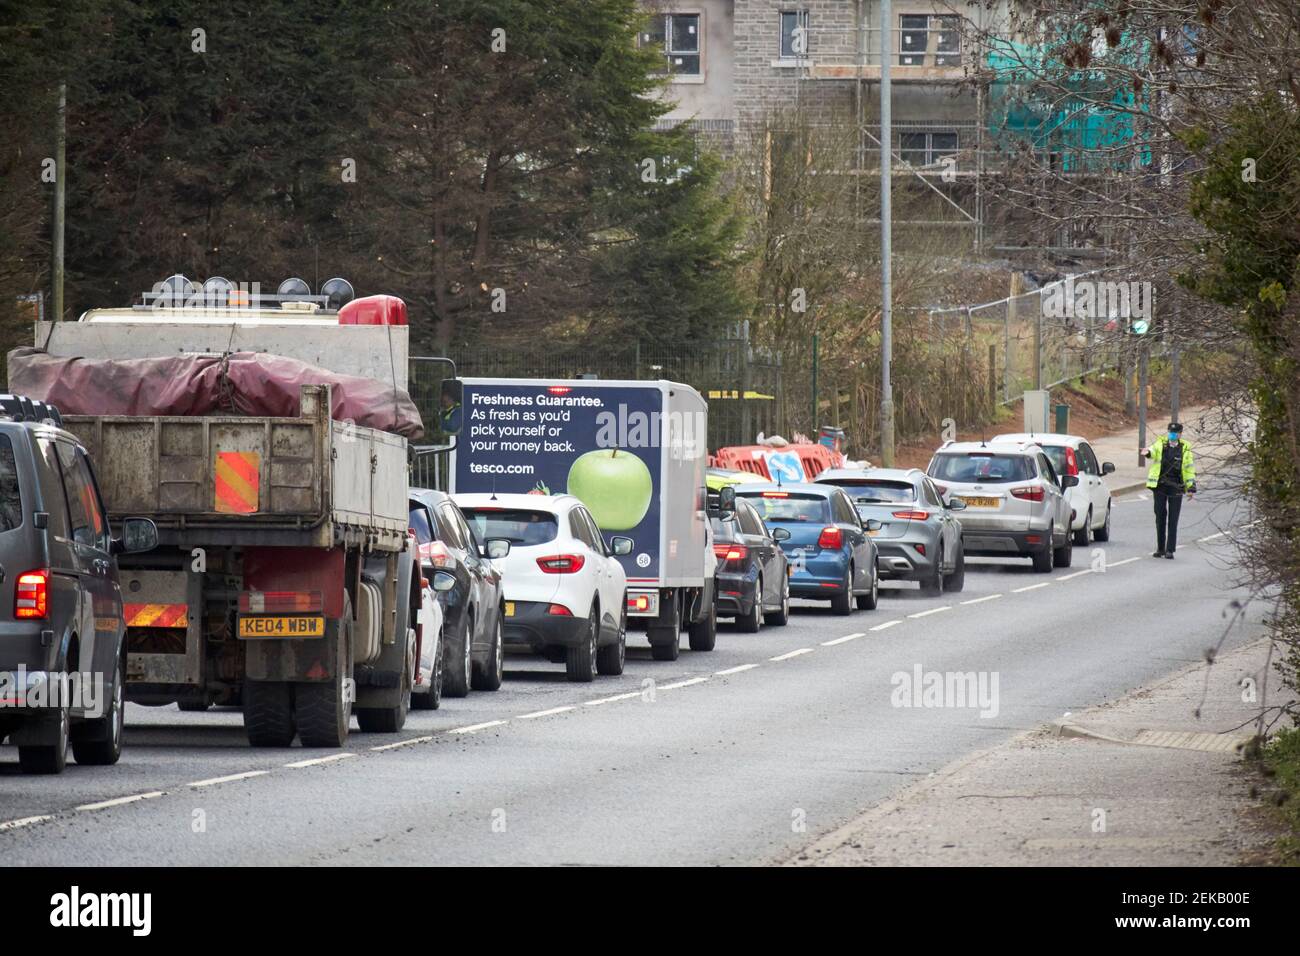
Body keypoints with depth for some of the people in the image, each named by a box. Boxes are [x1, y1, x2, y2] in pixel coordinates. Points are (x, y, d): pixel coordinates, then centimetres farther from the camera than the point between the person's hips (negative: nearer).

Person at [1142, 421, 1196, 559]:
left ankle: (1170, 550, -1)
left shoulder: (1184, 449, 5)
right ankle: (1160, 548, 17)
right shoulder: (1160, 444, 4)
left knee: (1173, 520, -3)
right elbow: (1153, 450, -17)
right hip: (1160, 486, 1)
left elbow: (1189, 469, 7)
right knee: (1160, 518, 7)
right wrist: (1148, 452, -42)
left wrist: (1191, 487, 1)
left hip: (1175, 488, -1)